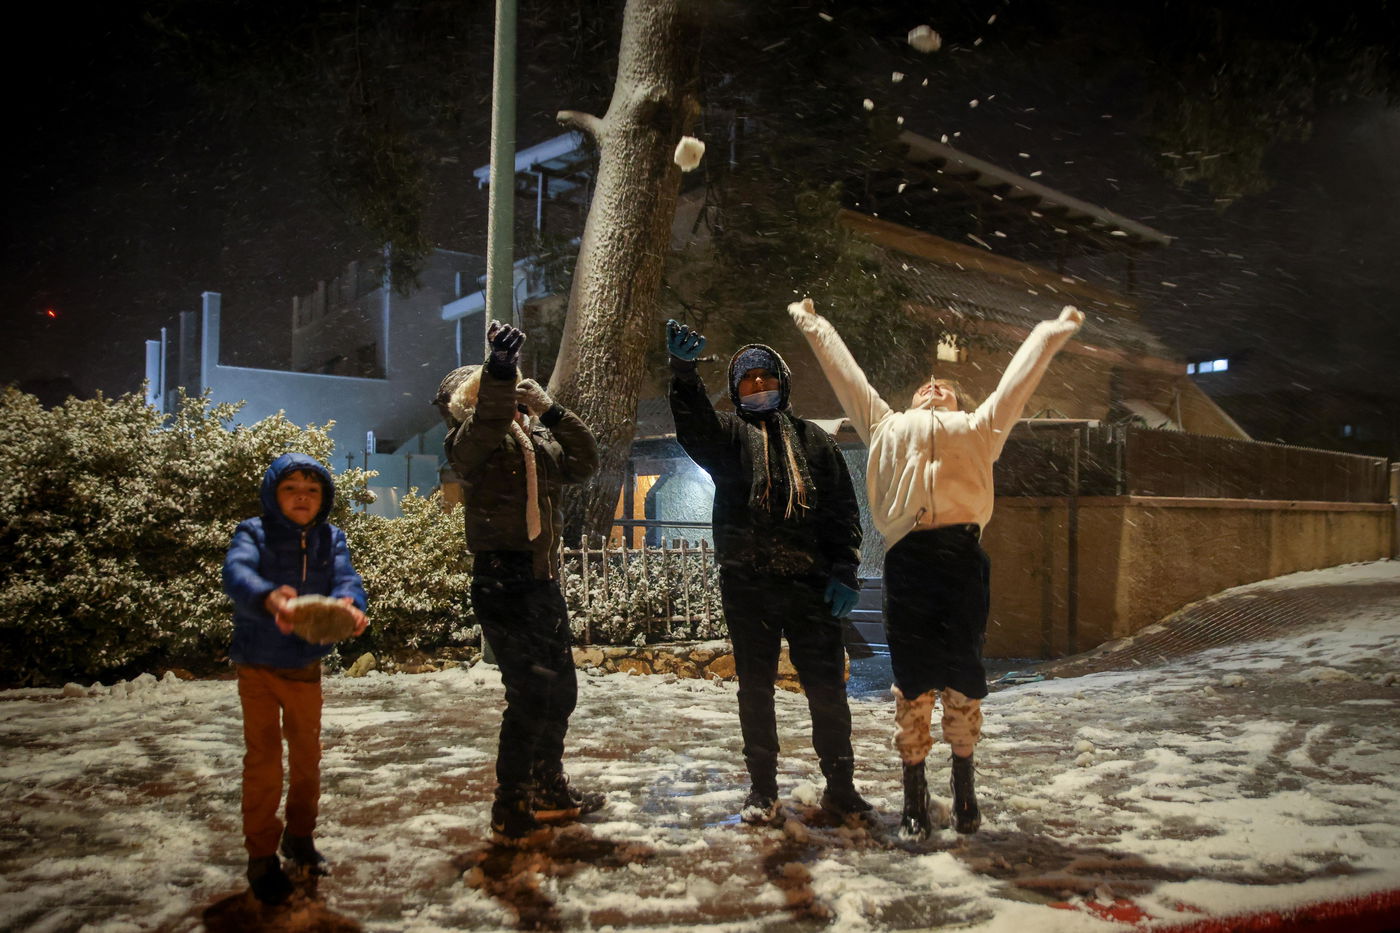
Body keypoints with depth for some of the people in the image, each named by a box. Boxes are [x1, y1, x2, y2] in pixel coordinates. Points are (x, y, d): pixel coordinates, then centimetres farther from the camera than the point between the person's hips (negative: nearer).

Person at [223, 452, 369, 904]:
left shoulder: (330, 539, -3)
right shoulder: (254, 533, -13)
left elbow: (345, 577, -20)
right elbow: (237, 572, -33)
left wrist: (349, 603, -46)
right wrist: (269, 598, -56)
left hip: (306, 664, 4)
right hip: (258, 663, -3)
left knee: (307, 753, 16)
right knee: (263, 757, -1)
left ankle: (299, 836, 36)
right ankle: (262, 856, 14)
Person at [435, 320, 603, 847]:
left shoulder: (537, 440, 18)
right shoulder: (471, 439, -6)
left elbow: (585, 463, 11)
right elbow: (484, 425, -29)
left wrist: (550, 410, 2)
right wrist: (499, 370, -46)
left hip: (543, 581, 9)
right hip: (503, 581, -9)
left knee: (560, 689, 17)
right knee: (530, 695, -9)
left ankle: (549, 793, 33)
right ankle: (510, 814, 4)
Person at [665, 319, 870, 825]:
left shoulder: (813, 440, 13)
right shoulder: (727, 434, 11)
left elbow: (844, 511, 8)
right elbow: (693, 423, -13)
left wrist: (844, 574, -2)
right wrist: (683, 368, -31)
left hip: (809, 584, 0)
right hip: (746, 584, 0)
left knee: (827, 687, 4)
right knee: (755, 688, 9)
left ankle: (840, 784, 19)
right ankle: (762, 788, 21)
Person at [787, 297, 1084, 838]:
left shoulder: (978, 427, 30)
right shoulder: (887, 426, 30)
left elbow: (1019, 377, 36)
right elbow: (844, 372, 37)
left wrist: (1056, 330, 42)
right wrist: (812, 324, 44)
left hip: (961, 553, 0)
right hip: (907, 554, 0)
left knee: (963, 678, 1)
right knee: (911, 680, 1)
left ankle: (964, 791, 14)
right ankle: (914, 797, 9)